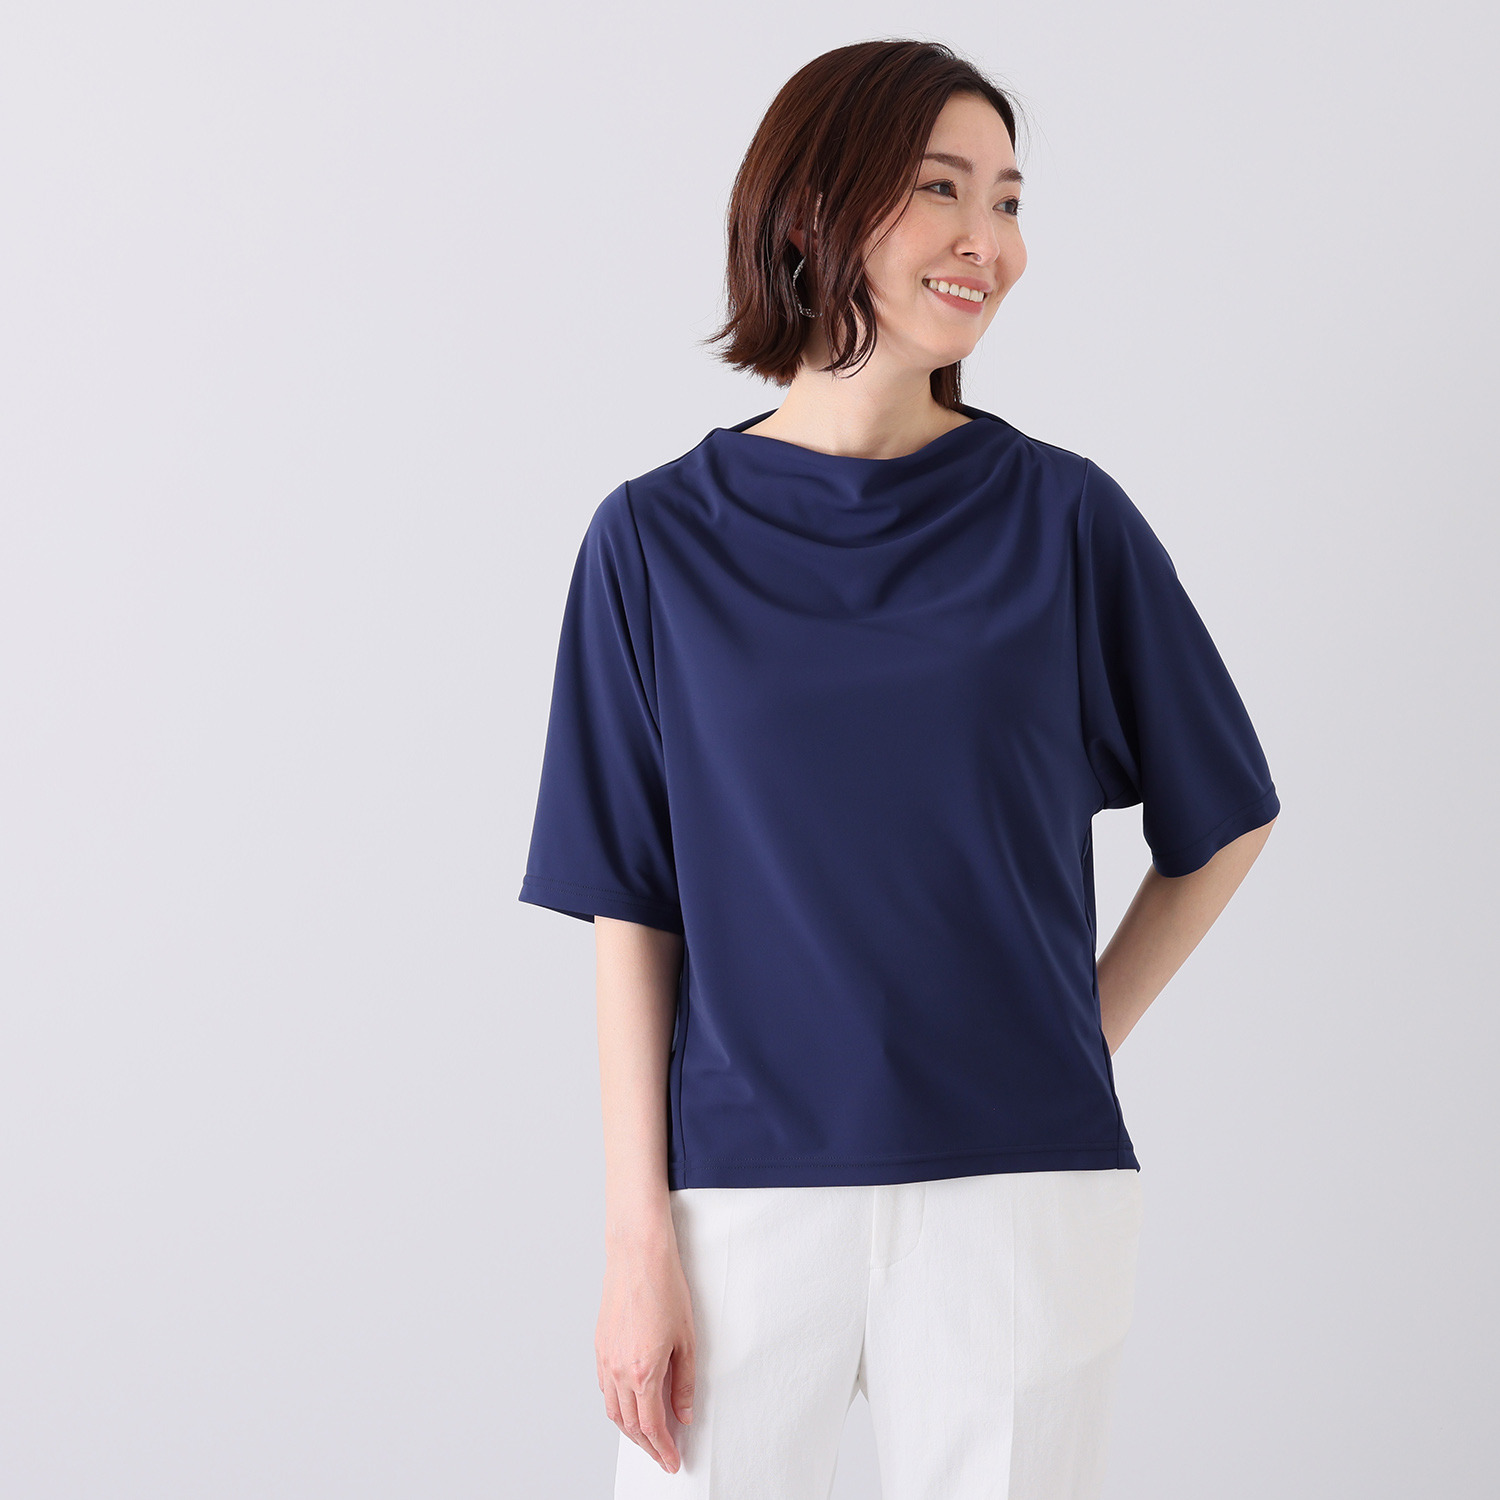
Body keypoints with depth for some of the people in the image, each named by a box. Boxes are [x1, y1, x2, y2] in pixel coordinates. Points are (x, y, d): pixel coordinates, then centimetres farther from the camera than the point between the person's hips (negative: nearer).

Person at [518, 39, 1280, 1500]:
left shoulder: (1063, 517, 1)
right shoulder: (659, 539, 1)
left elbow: (1224, 823, 11)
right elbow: (632, 916, 0)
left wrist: (1074, 1045, 5)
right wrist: (638, 1240, -5)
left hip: (1024, 1195, 1)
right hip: (745, 1195, 0)